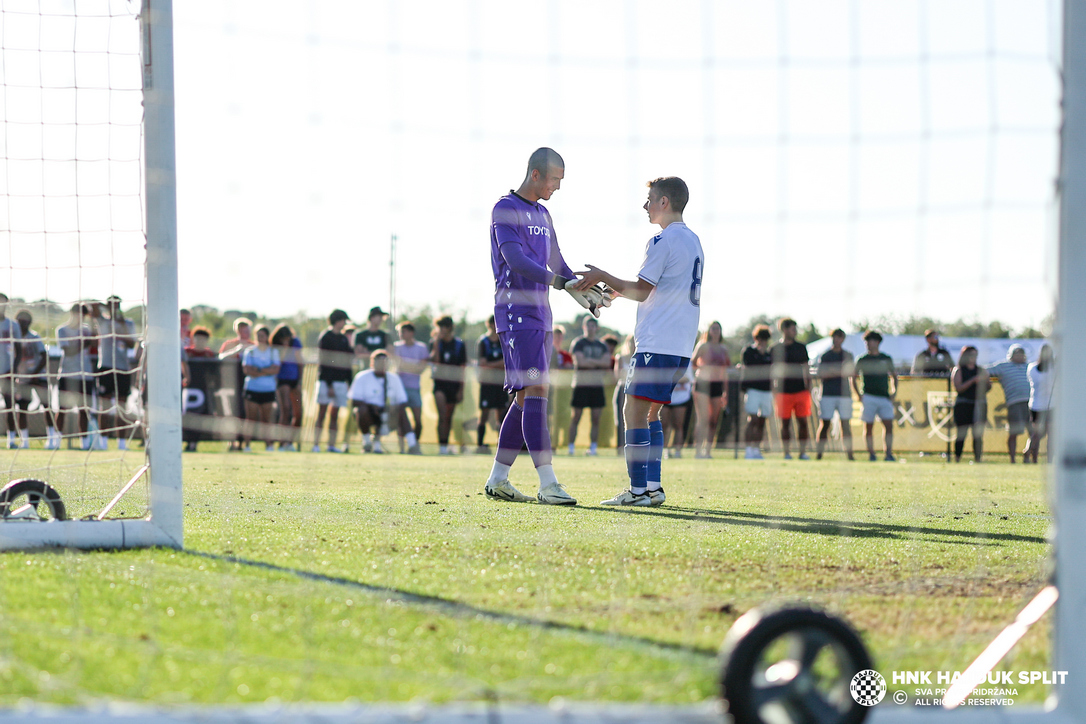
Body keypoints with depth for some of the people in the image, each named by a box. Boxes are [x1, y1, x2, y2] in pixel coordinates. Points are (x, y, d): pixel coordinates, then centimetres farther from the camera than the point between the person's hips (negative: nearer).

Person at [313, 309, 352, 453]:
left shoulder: (344, 339, 15)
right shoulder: (325, 337, -5)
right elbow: (323, 362, -10)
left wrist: (350, 382, 8)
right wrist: (329, 385, -15)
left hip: (340, 380, 6)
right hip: (326, 380, -6)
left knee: (334, 414, 5)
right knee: (322, 413, -7)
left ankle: (331, 445, 6)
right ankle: (316, 445, -8)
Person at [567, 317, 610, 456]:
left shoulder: (601, 345, 14)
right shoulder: (578, 343, 0)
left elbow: (607, 362, -1)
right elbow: (580, 361, -14)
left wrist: (589, 361, -10)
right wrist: (598, 362, -7)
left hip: (597, 385, 4)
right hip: (580, 384, -4)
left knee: (596, 419, 1)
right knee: (576, 417, -2)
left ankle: (593, 447, 4)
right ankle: (571, 446, 1)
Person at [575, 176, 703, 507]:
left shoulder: (662, 241, -10)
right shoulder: (693, 241, 18)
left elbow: (641, 291, -10)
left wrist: (603, 277, 0)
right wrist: (618, 291, 24)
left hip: (657, 343, -9)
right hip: (683, 345, 9)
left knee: (635, 412, -8)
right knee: (651, 412, 14)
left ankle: (638, 489, -13)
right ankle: (653, 486, 10)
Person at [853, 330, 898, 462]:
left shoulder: (887, 359, 12)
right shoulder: (862, 360, 7)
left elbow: (894, 376, 22)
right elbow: (854, 379, 11)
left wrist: (894, 392, 9)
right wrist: (859, 395, -1)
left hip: (885, 397, 1)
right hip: (868, 397, -1)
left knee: (889, 425, -8)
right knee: (869, 426, -2)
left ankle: (889, 453, -6)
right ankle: (871, 453, 3)